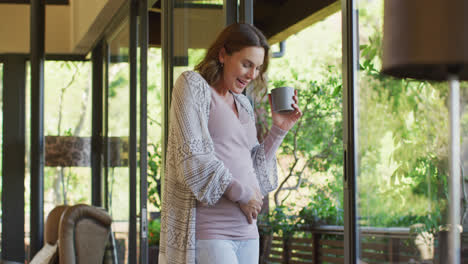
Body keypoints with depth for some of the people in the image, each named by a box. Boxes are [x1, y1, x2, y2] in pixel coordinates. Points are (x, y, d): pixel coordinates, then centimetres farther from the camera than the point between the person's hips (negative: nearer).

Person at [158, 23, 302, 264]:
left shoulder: (243, 105, 20)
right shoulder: (192, 84, 0)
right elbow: (192, 156, -12)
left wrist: (279, 129, 11)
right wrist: (241, 193, -8)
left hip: (245, 233, 7)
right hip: (205, 233, -7)